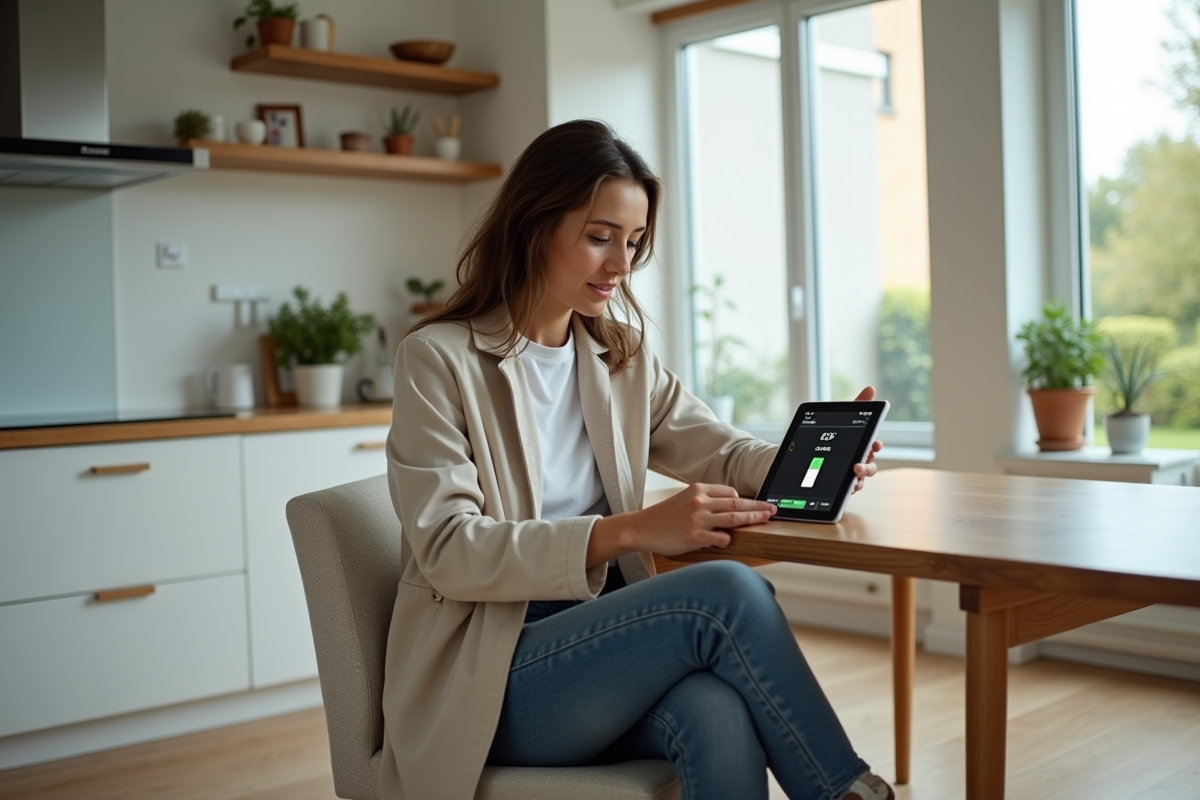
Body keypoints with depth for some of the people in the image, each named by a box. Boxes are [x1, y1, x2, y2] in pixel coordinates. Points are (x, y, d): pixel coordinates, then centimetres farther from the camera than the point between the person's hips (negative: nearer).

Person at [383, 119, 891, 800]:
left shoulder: (622, 355, 13)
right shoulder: (439, 360, -7)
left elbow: (721, 450, 11)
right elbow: (448, 550, -15)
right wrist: (631, 530, -26)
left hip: (601, 646, 5)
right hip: (485, 683, -4)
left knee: (719, 714, -32)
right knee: (729, 590, -27)